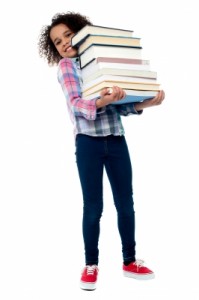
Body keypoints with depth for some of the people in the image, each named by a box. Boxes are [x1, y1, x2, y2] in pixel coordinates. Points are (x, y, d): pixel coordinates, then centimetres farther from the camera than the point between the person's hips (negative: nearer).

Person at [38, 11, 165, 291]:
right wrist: (100, 102, -31)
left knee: (126, 203, 8)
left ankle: (130, 261, 23)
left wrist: (145, 103, -9)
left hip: (116, 141, 3)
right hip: (88, 142, -3)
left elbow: (121, 106, 8)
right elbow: (75, 104, -13)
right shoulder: (66, 66, 3)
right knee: (93, 207, 1)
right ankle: (91, 265, 18)